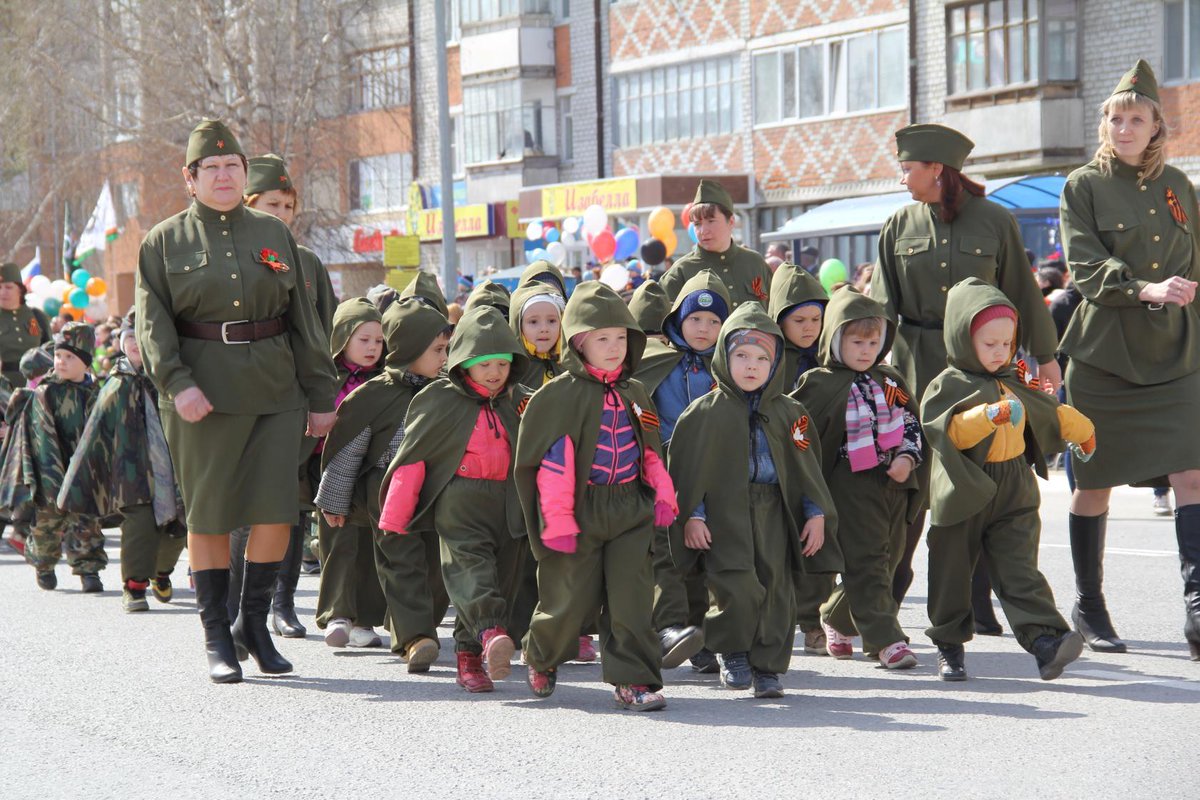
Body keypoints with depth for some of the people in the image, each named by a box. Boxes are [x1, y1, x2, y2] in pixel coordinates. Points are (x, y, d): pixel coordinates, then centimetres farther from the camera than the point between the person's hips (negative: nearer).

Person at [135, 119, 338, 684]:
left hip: (275, 391, 2)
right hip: (203, 395, -2)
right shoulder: (164, 242, 5)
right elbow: (152, 321, -3)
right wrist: (177, 383, -18)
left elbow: (304, 321, 13)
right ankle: (216, 637, 11)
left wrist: (320, 395, 9)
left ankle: (254, 622, 15)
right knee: (208, 514, 1)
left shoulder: (274, 235, 13)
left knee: (277, 509, -4)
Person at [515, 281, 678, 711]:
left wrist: (663, 493, 9)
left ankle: (633, 679, -1)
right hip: (582, 511, -4)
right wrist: (557, 520, -15)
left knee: (631, 595, -5)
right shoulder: (561, 395, -9)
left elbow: (650, 451, 21)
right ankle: (542, 656, 32)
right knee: (574, 597, 4)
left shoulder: (634, 393, 11)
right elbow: (552, 461, -12)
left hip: (631, 510, 4)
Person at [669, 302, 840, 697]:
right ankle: (731, 651, 7)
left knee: (775, 587, 2)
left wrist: (816, 514, 8)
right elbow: (685, 466, 0)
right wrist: (691, 516, -6)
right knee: (736, 586, -16)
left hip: (773, 514, 3)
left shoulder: (788, 413, 11)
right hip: (724, 513, -3)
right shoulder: (705, 412, 1)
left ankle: (767, 667, 12)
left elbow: (807, 467, 14)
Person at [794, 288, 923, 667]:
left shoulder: (890, 381, 12)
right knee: (865, 564, -10)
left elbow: (912, 423, 16)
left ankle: (835, 619, 31)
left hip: (895, 484, 6)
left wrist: (908, 457, -2)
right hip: (851, 486, -6)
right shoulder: (819, 385, -4)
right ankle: (886, 639, -10)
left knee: (887, 561, 12)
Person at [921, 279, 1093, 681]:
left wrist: (1082, 431, 35)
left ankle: (1045, 639, -19)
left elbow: (1051, 414, 28)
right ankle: (949, 644, 23)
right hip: (963, 496, -3)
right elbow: (950, 430, -25)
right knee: (951, 572, 8)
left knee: (1019, 572, -7)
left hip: (1013, 496, 3)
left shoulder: (1017, 383, 11)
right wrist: (989, 415, -36)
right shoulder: (948, 385, -9)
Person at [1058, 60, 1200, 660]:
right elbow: (1085, 267, -12)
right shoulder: (1083, 186, -1)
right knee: (1094, 483, 5)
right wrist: (1146, 289, -25)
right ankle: (1088, 608, 19)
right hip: (1103, 352, -2)